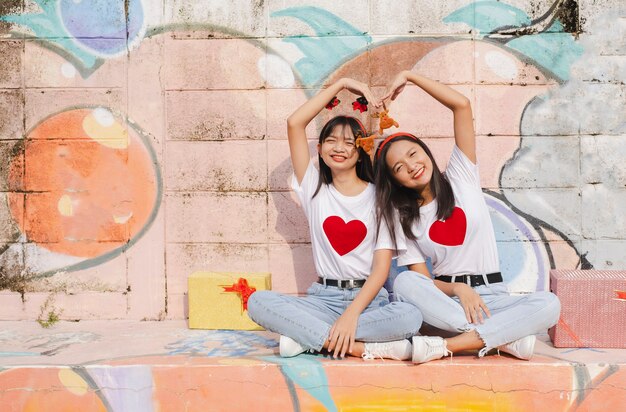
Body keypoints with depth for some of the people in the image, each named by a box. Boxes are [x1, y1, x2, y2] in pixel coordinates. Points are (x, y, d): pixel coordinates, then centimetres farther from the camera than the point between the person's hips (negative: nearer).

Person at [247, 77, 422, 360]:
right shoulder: (315, 189, 10)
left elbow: (381, 268, -6)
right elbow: (294, 123, 1)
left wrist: (352, 315, -21)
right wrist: (341, 84, 2)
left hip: (369, 299, -1)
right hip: (324, 298, 2)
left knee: (410, 316, -34)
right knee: (258, 302, -27)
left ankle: (309, 337, -25)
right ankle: (365, 348, -29)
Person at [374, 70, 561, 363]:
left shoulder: (461, 178, 5)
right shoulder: (402, 216, 6)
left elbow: (461, 105, -4)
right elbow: (421, 279, -1)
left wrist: (409, 76, -1)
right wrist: (457, 289, -20)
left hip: (491, 294, 0)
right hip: (444, 298, 0)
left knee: (548, 304, -30)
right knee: (404, 283, -33)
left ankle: (444, 346, -34)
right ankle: (506, 338, -32)